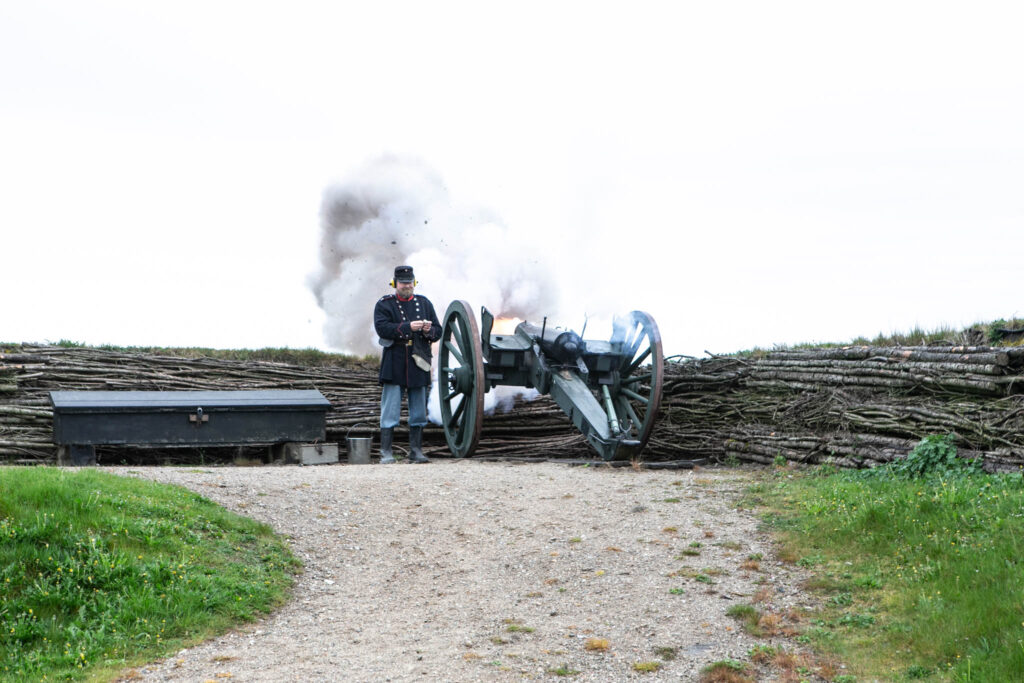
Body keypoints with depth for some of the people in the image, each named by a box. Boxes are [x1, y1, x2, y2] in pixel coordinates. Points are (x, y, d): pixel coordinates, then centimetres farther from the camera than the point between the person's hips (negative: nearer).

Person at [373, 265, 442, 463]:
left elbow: (438, 332, 11)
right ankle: (386, 451, 0)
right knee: (390, 409, -4)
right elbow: (382, 328, -15)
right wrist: (408, 327, -24)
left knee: (419, 410, 7)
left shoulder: (424, 303, 13)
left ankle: (416, 451, 15)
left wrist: (429, 331, -12)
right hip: (394, 365, -4)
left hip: (418, 365, 4)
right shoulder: (384, 304, 1)